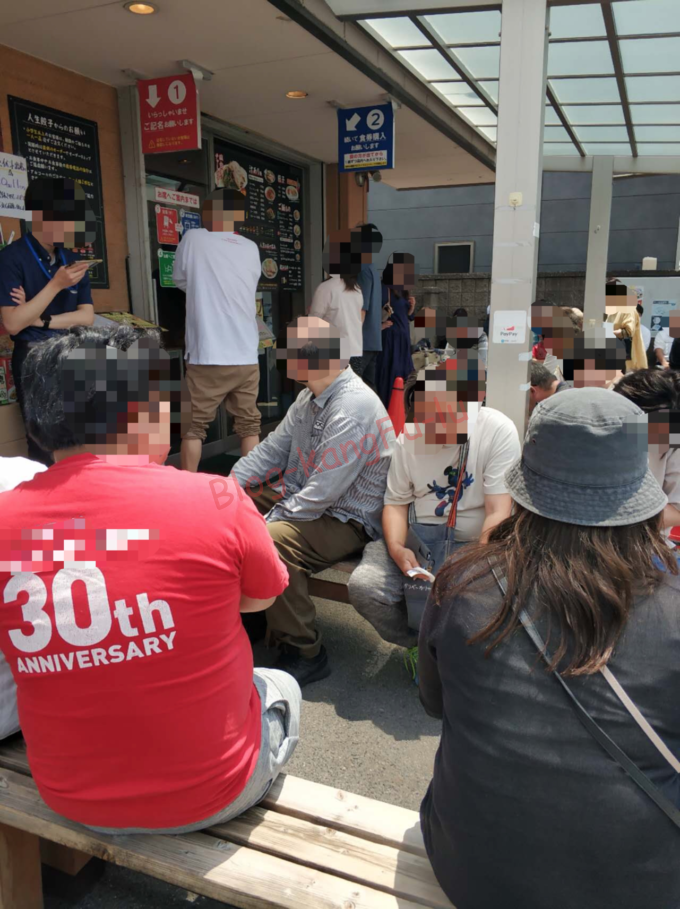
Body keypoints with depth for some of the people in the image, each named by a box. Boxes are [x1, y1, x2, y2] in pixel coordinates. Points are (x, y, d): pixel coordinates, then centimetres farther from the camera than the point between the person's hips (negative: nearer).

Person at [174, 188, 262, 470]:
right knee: (249, 425, 12)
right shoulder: (251, 249, 7)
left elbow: (180, 281, 12)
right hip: (246, 358, 3)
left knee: (194, 426, 9)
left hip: (206, 357, -2)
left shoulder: (193, 239, -1)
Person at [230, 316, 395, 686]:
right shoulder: (312, 394, 5)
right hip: (300, 494, 10)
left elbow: (321, 494, -28)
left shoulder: (352, 409, -26)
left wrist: (262, 525, -23)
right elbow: (273, 448, 9)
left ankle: (305, 654, -15)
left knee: (271, 543, -34)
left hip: (346, 519, -10)